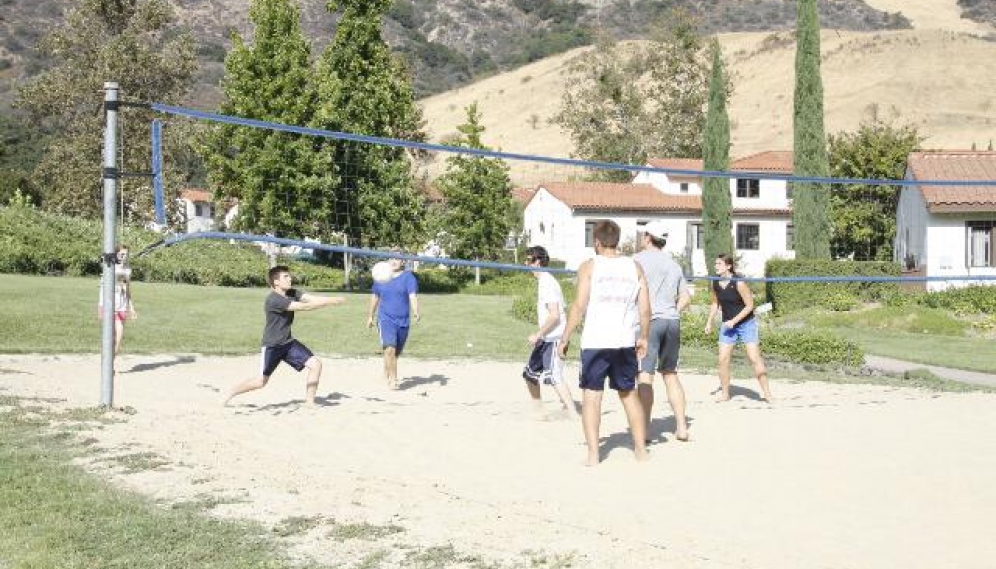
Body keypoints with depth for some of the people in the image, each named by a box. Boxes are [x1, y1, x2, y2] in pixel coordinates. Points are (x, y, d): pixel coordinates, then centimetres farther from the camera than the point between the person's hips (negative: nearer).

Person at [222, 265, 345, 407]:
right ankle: (227, 396, 16)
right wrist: (330, 302, -28)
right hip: (272, 346, -7)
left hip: (288, 343, 7)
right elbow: (304, 306, -29)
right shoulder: (273, 299, -24)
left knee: (315, 364, -4)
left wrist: (334, 299, -26)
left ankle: (309, 402, 7)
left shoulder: (292, 293, 2)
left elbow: (312, 298, -11)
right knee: (261, 381, -5)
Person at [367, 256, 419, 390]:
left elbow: (413, 296, -16)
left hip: (403, 321, 0)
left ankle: (387, 373, 38)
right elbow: (375, 297, 19)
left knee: (396, 353, 13)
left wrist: (416, 312, -33)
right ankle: (393, 380, -16)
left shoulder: (408, 277, -2)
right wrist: (370, 316, 25)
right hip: (386, 320, 0)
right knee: (390, 349, -20)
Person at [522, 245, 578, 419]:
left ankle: (574, 415, -20)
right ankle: (538, 411, 29)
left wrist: (537, 334, -20)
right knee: (530, 373, 18)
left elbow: (555, 315, -22)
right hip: (545, 339, 11)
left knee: (554, 377, -18)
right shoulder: (541, 281, 16)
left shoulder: (547, 283, -15)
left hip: (554, 338, -11)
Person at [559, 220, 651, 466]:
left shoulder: (589, 267, -2)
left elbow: (579, 306, -8)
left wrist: (565, 339, -1)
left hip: (595, 342, -3)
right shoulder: (634, 267, 7)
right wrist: (643, 338, 17)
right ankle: (641, 449, 22)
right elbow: (645, 309, 5)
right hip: (626, 342, 3)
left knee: (591, 396, 3)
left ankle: (593, 454, -2)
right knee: (629, 394, 17)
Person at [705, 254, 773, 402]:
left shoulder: (738, 283, -20)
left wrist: (734, 321, -19)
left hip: (746, 323, -5)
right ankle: (725, 394, 11)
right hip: (728, 325, 5)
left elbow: (750, 306, -15)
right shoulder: (716, 283, -2)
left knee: (754, 358, -9)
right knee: (723, 359, -1)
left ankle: (766, 393, 0)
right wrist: (709, 322, 8)